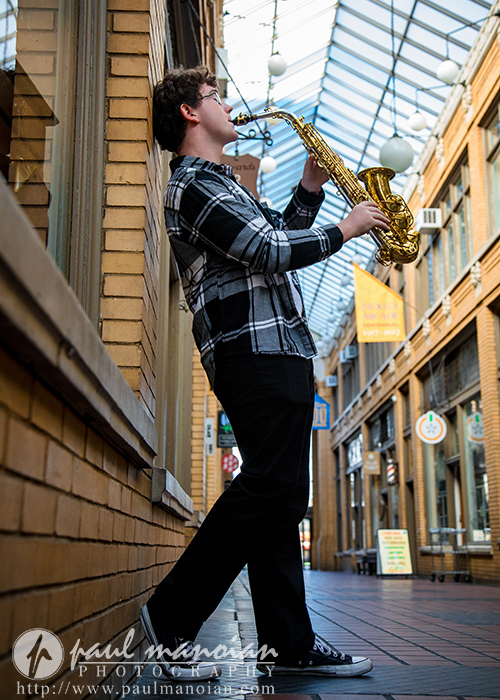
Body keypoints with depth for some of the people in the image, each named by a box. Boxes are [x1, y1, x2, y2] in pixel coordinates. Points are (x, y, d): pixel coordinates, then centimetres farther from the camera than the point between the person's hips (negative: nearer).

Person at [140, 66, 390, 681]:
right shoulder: (193, 184, -4)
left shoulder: (218, 184, 28)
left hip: (278, 349, 10)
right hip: (255, 349, -10)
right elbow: (269, 251, -14)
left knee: (279, 495, 6)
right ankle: (171, 617, -5)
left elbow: (277, 239, 29)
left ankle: (288, 644, 9)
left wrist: (311, 187, 21)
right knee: (271, 487, -15)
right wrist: (345, 229, -2)